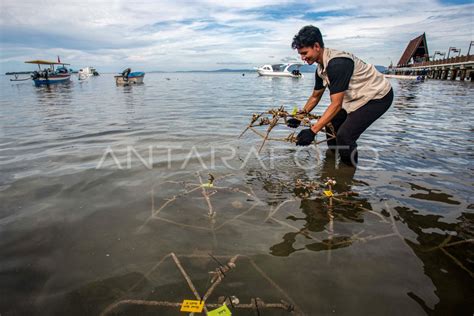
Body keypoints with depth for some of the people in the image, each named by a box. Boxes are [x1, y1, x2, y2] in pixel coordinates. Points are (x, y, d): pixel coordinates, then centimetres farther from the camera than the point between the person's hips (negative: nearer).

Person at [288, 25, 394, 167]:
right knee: (330, 123, 9)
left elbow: (336, 104, -33)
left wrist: (312, 131, -36)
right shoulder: (321, 67, -1)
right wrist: (299, 117, -1)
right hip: (358, 96, 10)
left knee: (344, 135, -20)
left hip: (378, 96, -10)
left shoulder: (338, 63, -30)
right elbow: (315, 97, 11)